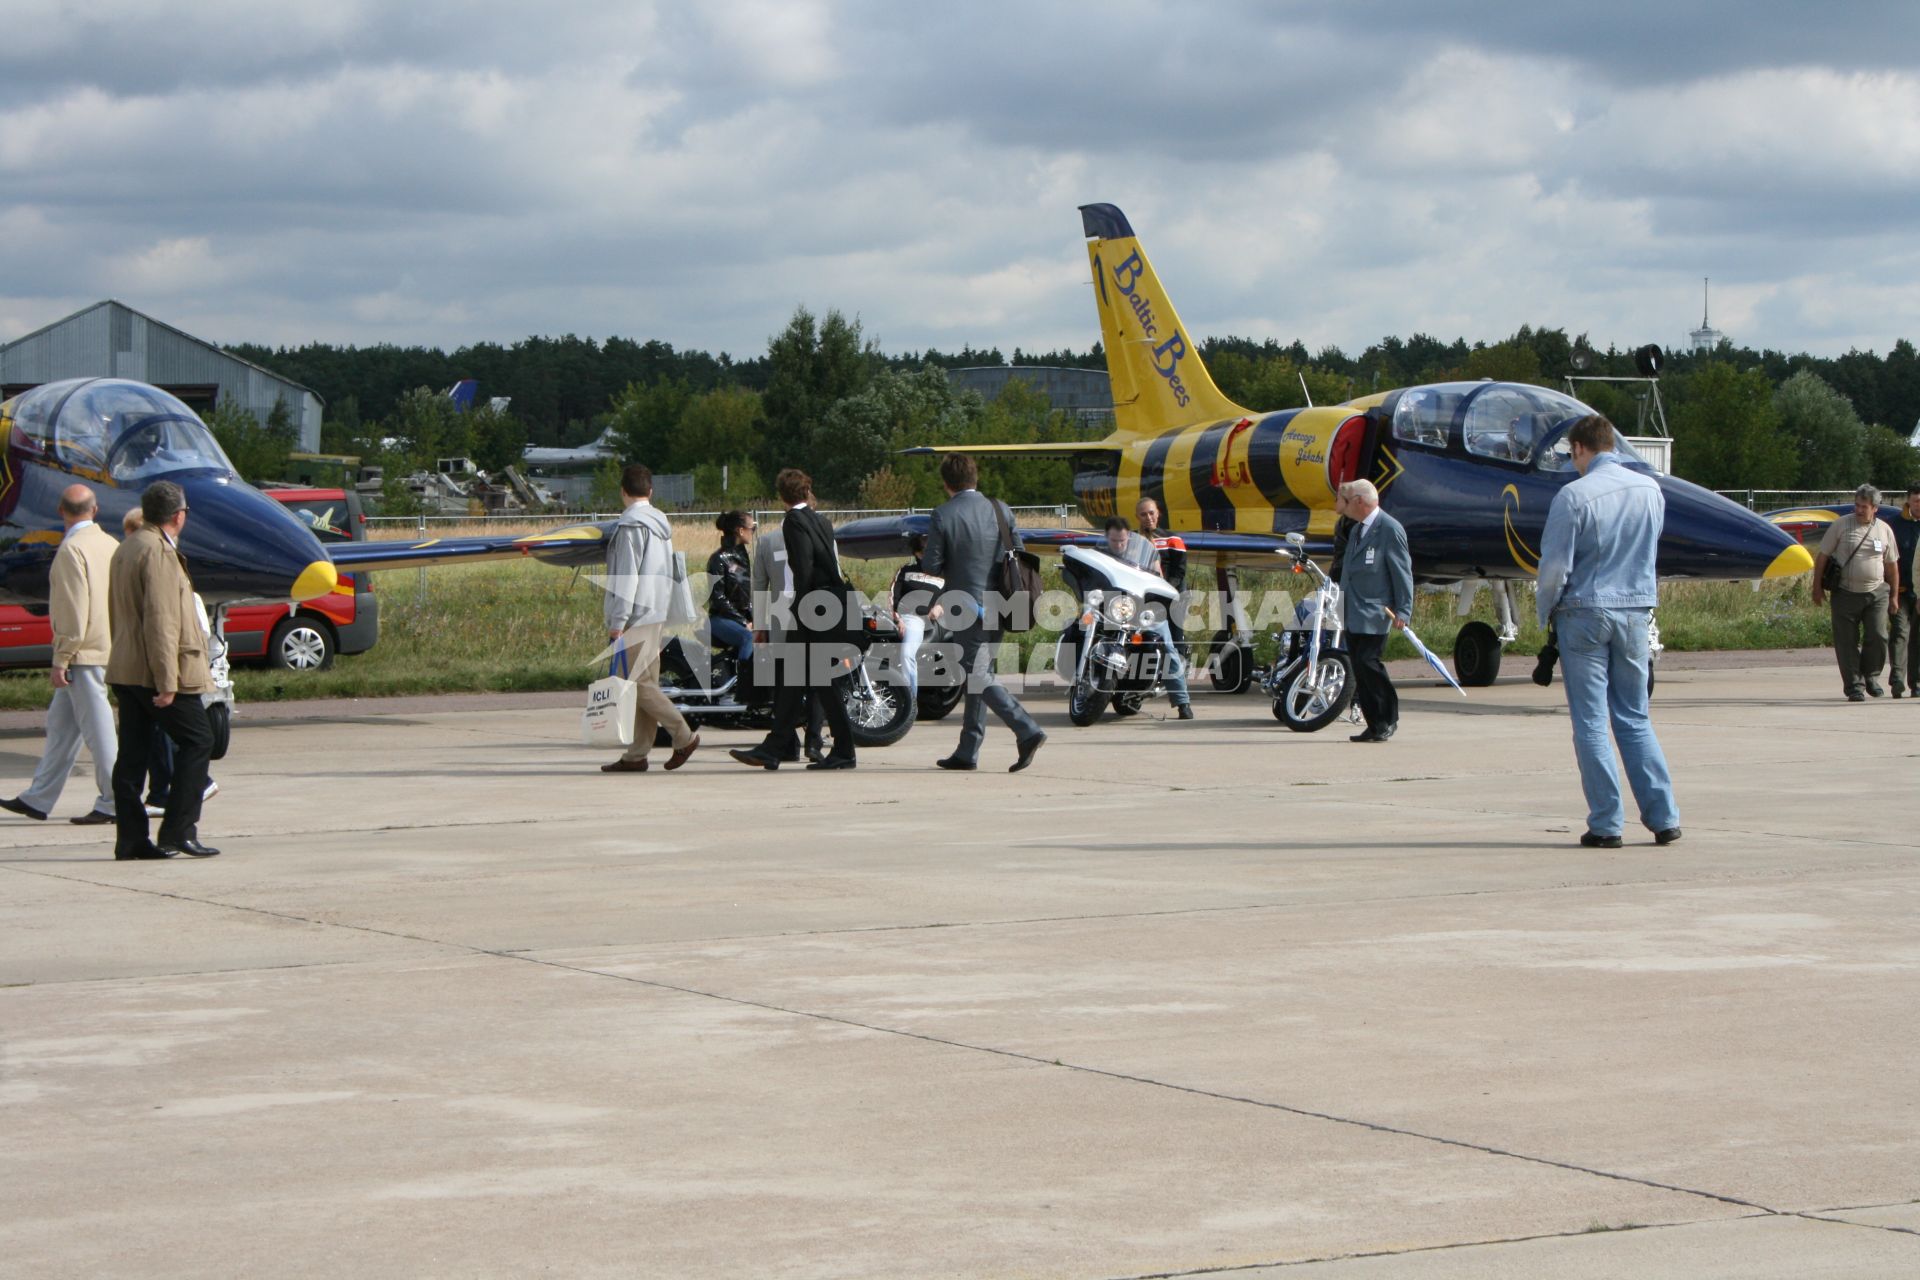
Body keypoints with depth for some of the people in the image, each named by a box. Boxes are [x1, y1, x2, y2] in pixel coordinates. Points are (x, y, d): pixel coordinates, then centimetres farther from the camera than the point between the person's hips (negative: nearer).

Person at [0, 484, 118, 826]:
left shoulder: (73, 549, -15)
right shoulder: (110, 544, 9)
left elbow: (74, 609, -19)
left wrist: (60, 660, -16)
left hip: (83, 653, -9)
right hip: (105, 648, 9)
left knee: (97, 727, -4)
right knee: (60, 725, 13)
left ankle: (113, 801, 0)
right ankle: (38, 799, 18)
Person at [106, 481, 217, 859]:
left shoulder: (126, 549, 16)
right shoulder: (159, 553, -15)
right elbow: (160, 620, -21)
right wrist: (166, 681, -22)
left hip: (125, 671, 9)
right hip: (154, 671, -9)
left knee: (132, 753, 7)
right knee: (197, 740, -1)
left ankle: (131, 839, 7)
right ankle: (178, 830, -5)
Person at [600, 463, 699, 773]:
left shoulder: (630, 525, -12)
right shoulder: (661, 524, 16)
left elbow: (627, 576, -17)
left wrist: (617, 621, -15)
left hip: (636, 617, -9)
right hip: (657, 615, 9)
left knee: (640, 684, -8)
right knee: (645, 683, 7)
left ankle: (684, 736, -9)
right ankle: (636, 755, 7)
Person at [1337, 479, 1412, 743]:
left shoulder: (1390, 529, -8)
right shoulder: (1356, 530, 20)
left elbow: (1402, 571, -11)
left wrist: (1403, 611, -16)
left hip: (1375, 612, -9)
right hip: (1353, 614, 9)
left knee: (1368, 662, -16)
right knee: (1359, 668, 4)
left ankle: (1389, 719, -3)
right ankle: (1375, 725, 8)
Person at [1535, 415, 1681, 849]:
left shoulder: (1574, 496, -14)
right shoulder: (1650, 490, 3)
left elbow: (1555, 567, -12)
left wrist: (1545, 611, 4)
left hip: (1584, 615, -5)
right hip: (1636, 613, 5)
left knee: (1591, 722, 1)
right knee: (1635, 719, 13)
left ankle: (1606, 824, 0)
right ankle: (1663, 817, 8)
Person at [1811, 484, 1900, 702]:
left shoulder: (1884, 530, 6)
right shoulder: (1840, 525, -1)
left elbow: (1892, 565, 13)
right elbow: (1822, 557, 3)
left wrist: (1894, 597, 13)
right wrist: (1817, 586, 0)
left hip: (1877, 594, 1)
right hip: (1846, 594, -1)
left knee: (1877, 636, -8)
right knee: (1847, 642, -1)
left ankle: (1871, 676, 15)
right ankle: (1854, 686, 9)